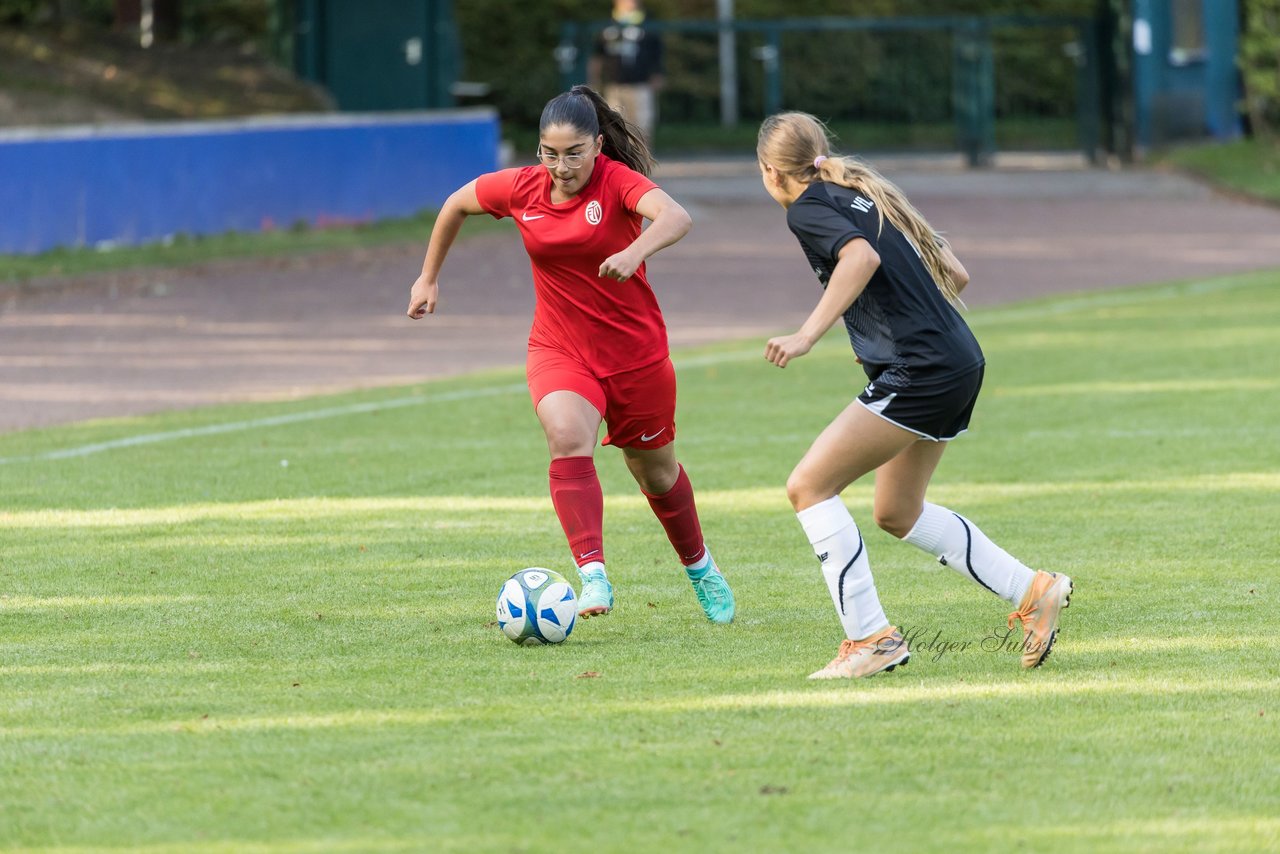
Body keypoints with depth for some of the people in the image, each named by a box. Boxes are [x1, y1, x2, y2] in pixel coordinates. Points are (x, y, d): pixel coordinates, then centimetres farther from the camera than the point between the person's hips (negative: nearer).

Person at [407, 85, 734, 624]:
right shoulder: (521, 189, -8)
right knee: (567, 436, -29)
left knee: (654, 469, 16)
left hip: (635, 351, -1)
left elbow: (676, 217, -39)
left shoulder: (618, 181, -19)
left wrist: (636, 250, -59)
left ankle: (700, 569, 44)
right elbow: (457, 204, 12)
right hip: (559, 351, 1)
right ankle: (593, 576, -36)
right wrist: (428, 277, 16)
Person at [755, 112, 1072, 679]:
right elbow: (955, 275, 22)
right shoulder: (865, 195, 21)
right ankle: (1032, 592, 19)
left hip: (919, 372, -9)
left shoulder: (806, 209, -4)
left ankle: (869, 637, -10)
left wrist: (807, 335, -27)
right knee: (897, 513, 22)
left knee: (809, 486, -6)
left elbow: (862, 256, -26)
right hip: (961, 361, 9)